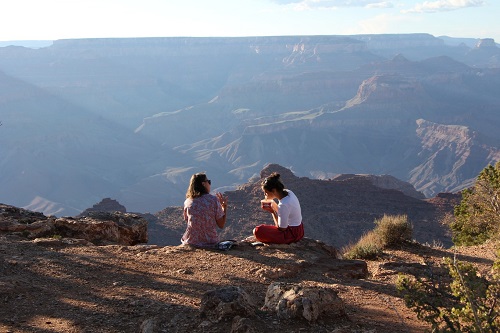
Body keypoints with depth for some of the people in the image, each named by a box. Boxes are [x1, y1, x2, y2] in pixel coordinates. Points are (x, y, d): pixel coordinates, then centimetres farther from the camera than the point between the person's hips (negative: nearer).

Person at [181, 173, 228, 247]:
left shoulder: (187, 202, -2)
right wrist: (224, 206, 5)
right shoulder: (214, 200, -9)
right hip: (210, 242, -1)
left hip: (191, 242, 1)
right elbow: (221, 225, -6)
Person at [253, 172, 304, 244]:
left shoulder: (284, 205, -29)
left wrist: (272, 211, -17)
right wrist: (273, 204, 0)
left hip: (292, 234, -10)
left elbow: (281, 228, -21)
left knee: (257, 231, -21)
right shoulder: (287, 192, -3)